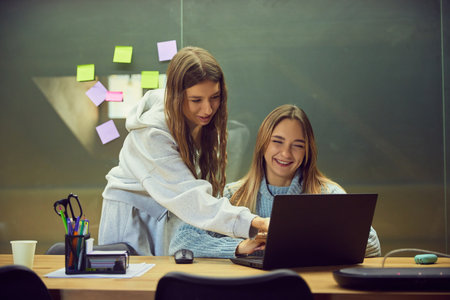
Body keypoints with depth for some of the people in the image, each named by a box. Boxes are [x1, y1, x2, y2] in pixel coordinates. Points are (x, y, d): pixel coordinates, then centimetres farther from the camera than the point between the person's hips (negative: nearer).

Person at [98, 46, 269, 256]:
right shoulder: (152, 134, -31)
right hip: (133, 214, -6)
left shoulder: (205, 121, -10)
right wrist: (254, 223, -49)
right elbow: (190, 197, -39)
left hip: (172, 216, 6)